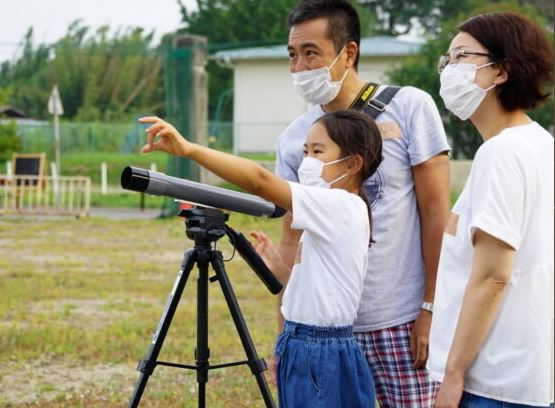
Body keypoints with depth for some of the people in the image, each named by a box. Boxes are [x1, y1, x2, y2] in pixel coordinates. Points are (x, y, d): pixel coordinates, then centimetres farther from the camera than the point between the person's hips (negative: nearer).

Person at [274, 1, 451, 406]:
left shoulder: (409, 107, -4)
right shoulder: (293, 139, 6)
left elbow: (436, 213, -5)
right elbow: (292, 242, 10)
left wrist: (431, 310, -9)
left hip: (402, 324, -3)